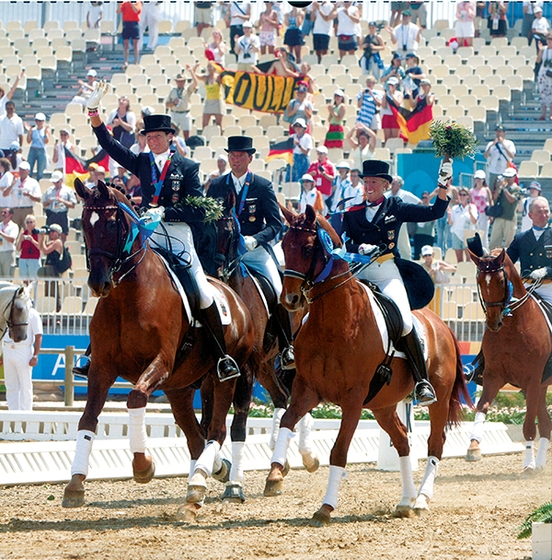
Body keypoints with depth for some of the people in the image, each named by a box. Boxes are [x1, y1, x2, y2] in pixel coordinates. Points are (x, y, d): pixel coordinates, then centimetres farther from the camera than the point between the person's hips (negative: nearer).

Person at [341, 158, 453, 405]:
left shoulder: (396, 208, 10)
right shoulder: (352, 211, 13)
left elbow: (433, 213, 8)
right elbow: (343, 243, 5)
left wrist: (443, 187, -4)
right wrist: (360, 248, -15)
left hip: (386, 273, -3)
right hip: (358, 273, 3)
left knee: (405, 324, -20)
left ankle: (422, 382, -15)